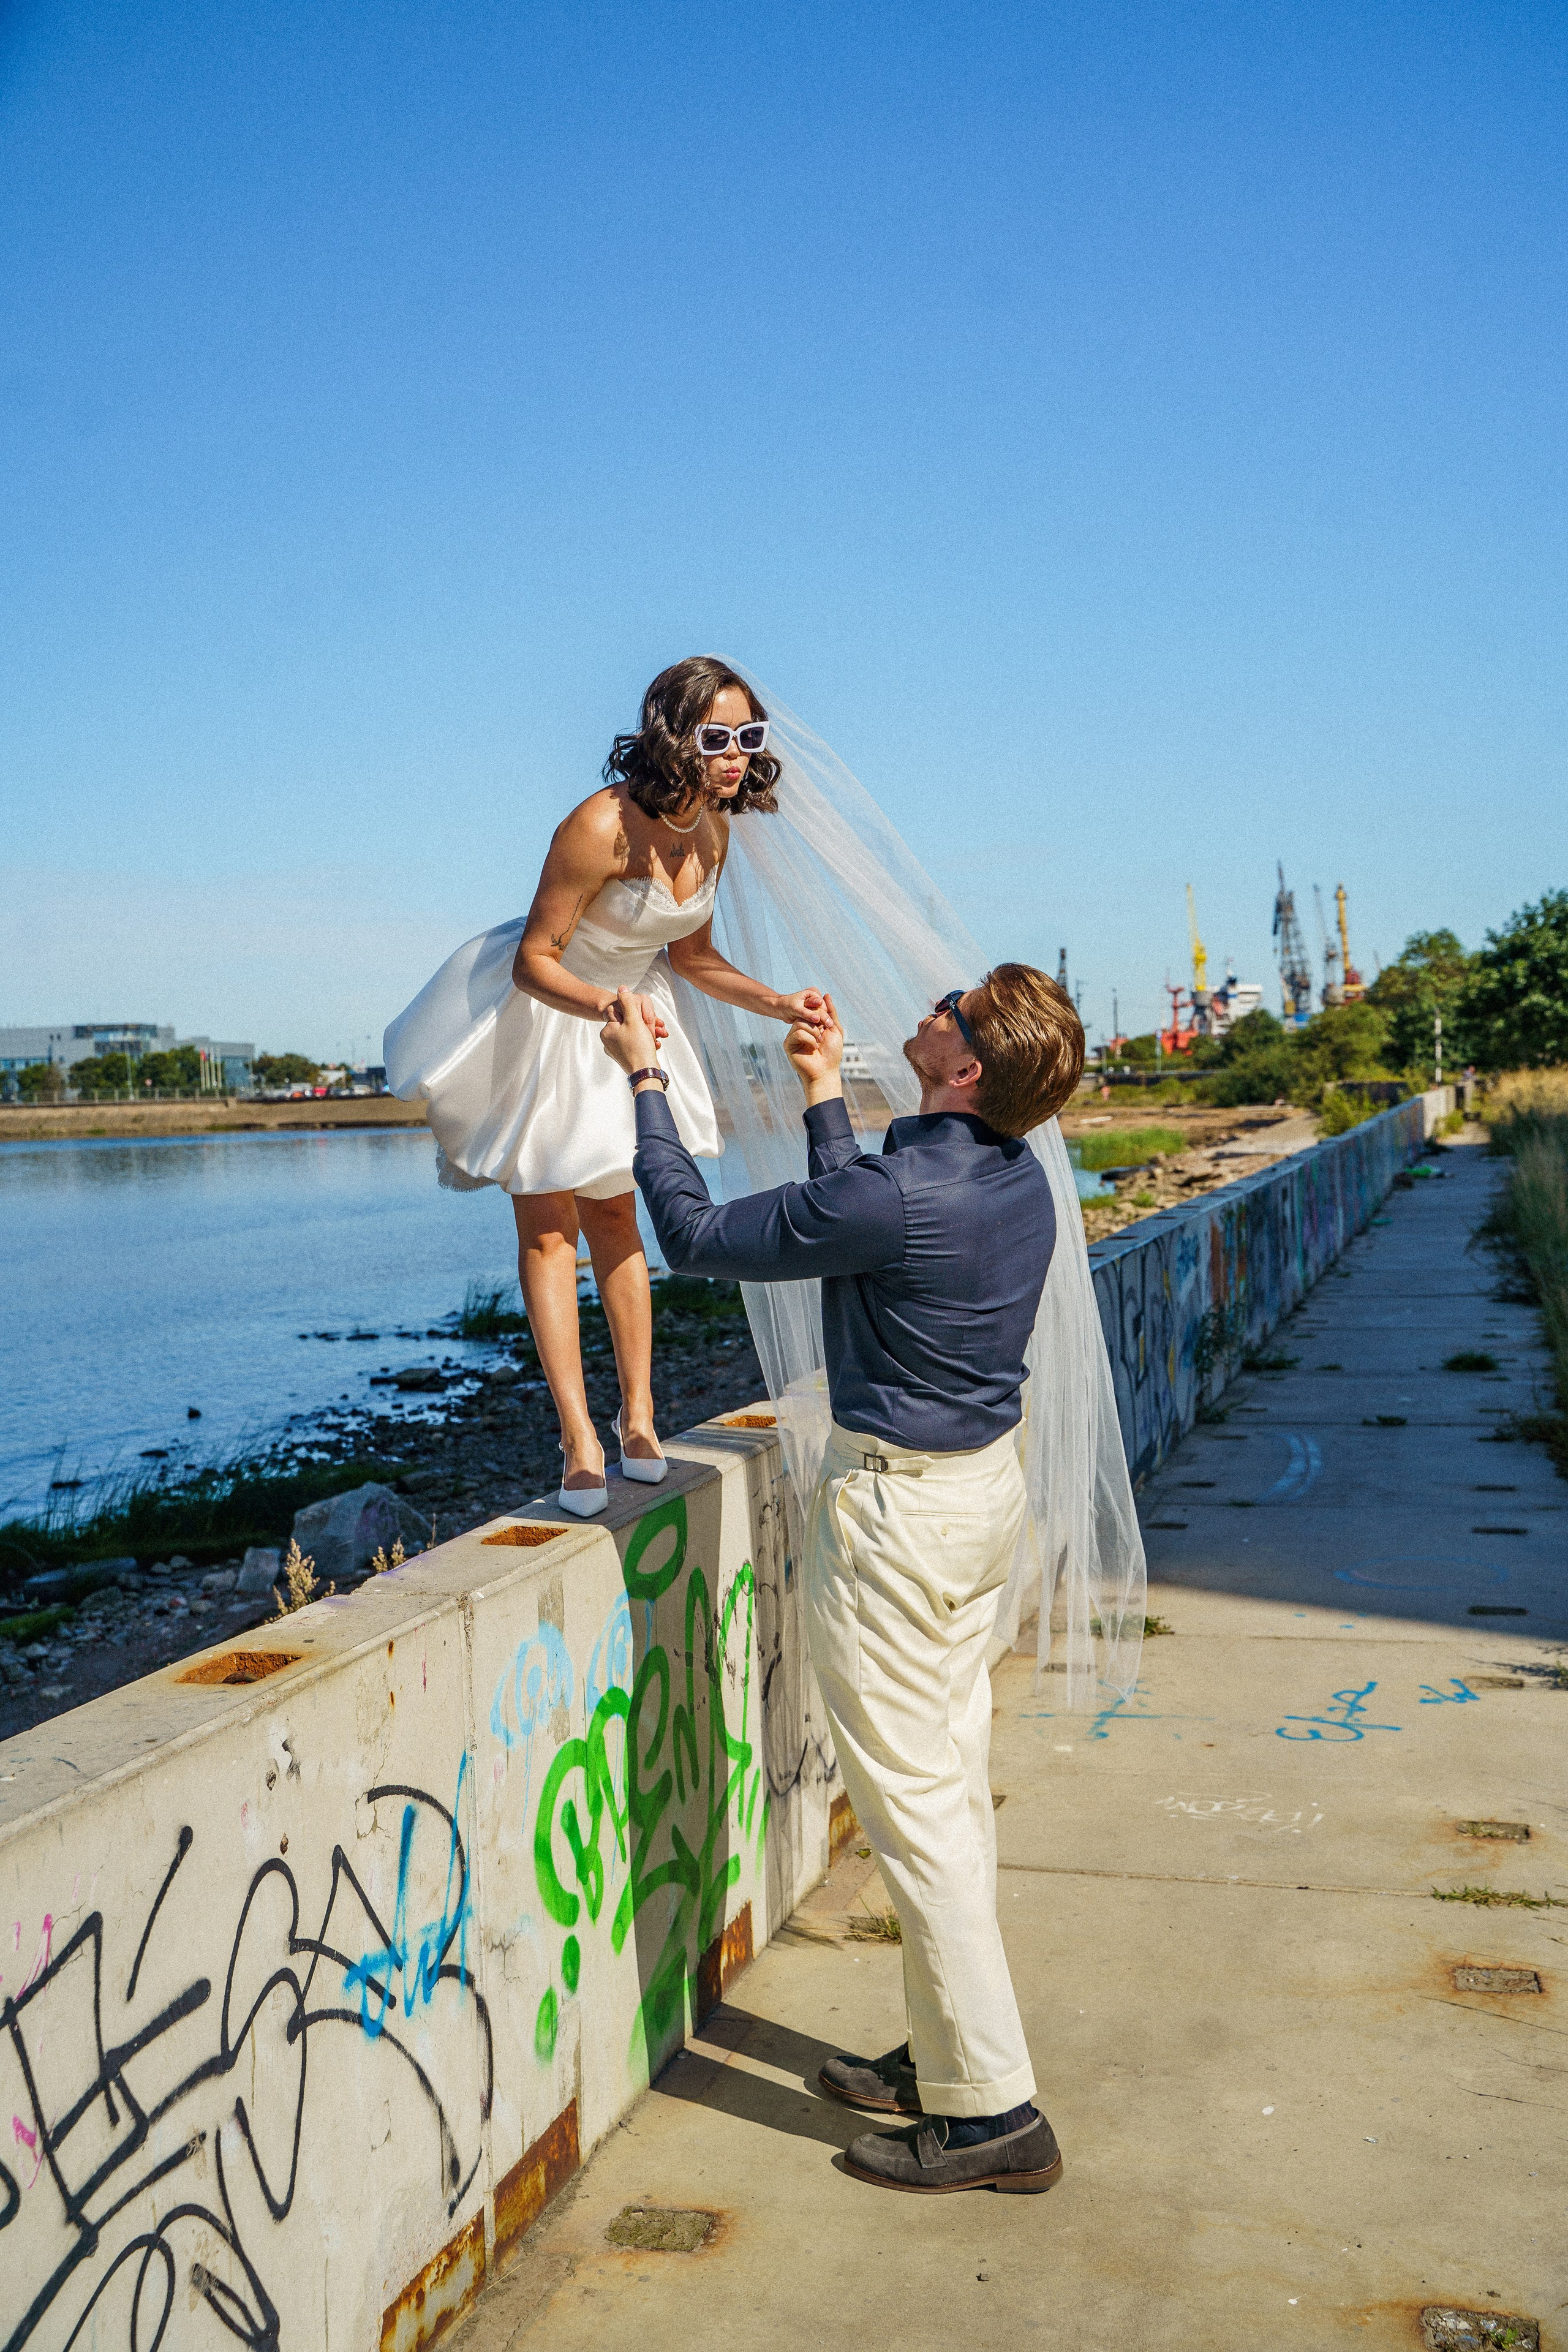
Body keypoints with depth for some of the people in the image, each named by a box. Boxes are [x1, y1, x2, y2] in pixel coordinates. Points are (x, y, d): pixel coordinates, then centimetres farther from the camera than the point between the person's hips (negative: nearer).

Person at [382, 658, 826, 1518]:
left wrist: (777, 1003, -6)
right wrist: (604, 1003, -45)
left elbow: (691, 956, 4)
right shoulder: (602, 826, -32)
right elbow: (533, 962, -28)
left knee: (614, 1215, 13)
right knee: (547, 1223, -3)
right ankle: (580, 1441, -1)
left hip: (627, 1011, 7)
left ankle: (638, 1419, 19)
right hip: (542, 1010, -7)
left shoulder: (713, 828, -9)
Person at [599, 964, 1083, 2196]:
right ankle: (949, 2057, 31)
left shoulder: (898, 1194, -26)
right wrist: (825, 1094, 22)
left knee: (914, 1802, 1)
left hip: (897, 1509, -9)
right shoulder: (1019, 1178, 0)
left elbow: (697, 1234, -13)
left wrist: (646, 1083, -3)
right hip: (989, 1481, 9)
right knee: (954, 1780, 17)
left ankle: (993, 2109, 11)